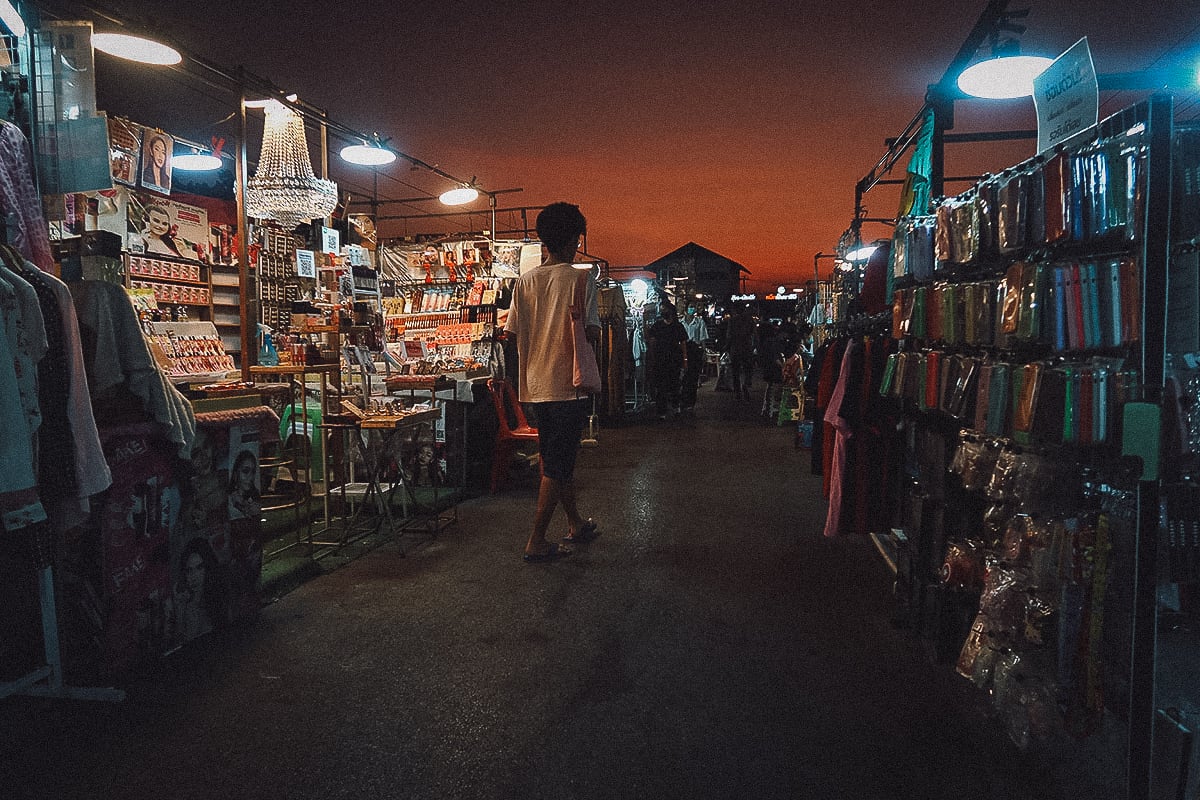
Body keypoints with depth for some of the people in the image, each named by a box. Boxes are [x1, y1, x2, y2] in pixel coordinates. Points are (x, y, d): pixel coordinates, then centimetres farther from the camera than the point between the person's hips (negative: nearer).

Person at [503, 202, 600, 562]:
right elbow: (592, 331, -15)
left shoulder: (524, 281, 3)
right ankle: (536, 541, 3)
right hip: (568, 384, -5)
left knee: (557, 457, 20)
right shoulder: (580, 281, -10)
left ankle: (576, 523, 34)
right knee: (558, 464, 2)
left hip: (536, 384, 6)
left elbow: (511, 333, 2)